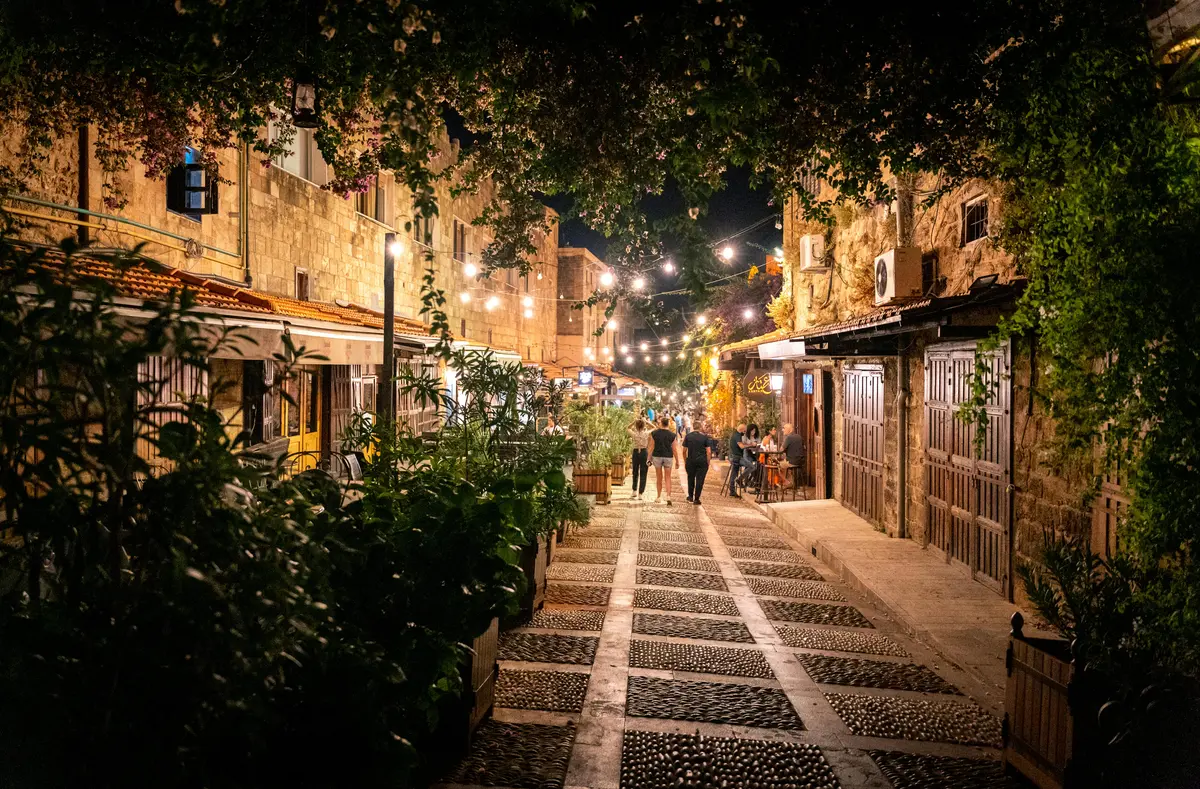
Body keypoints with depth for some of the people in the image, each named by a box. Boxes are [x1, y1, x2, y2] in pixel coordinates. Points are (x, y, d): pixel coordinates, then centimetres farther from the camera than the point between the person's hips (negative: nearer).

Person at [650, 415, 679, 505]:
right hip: (668, 457, 0)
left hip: (657, 456, 0)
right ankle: (668, 496, -10)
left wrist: (649, 458, 5)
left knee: (659, 478, 12)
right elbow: (674, 449, -2)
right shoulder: (672, 435, -5)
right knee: (668, 478, 5)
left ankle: (659, 497, 20)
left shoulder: (654, 434, -4)